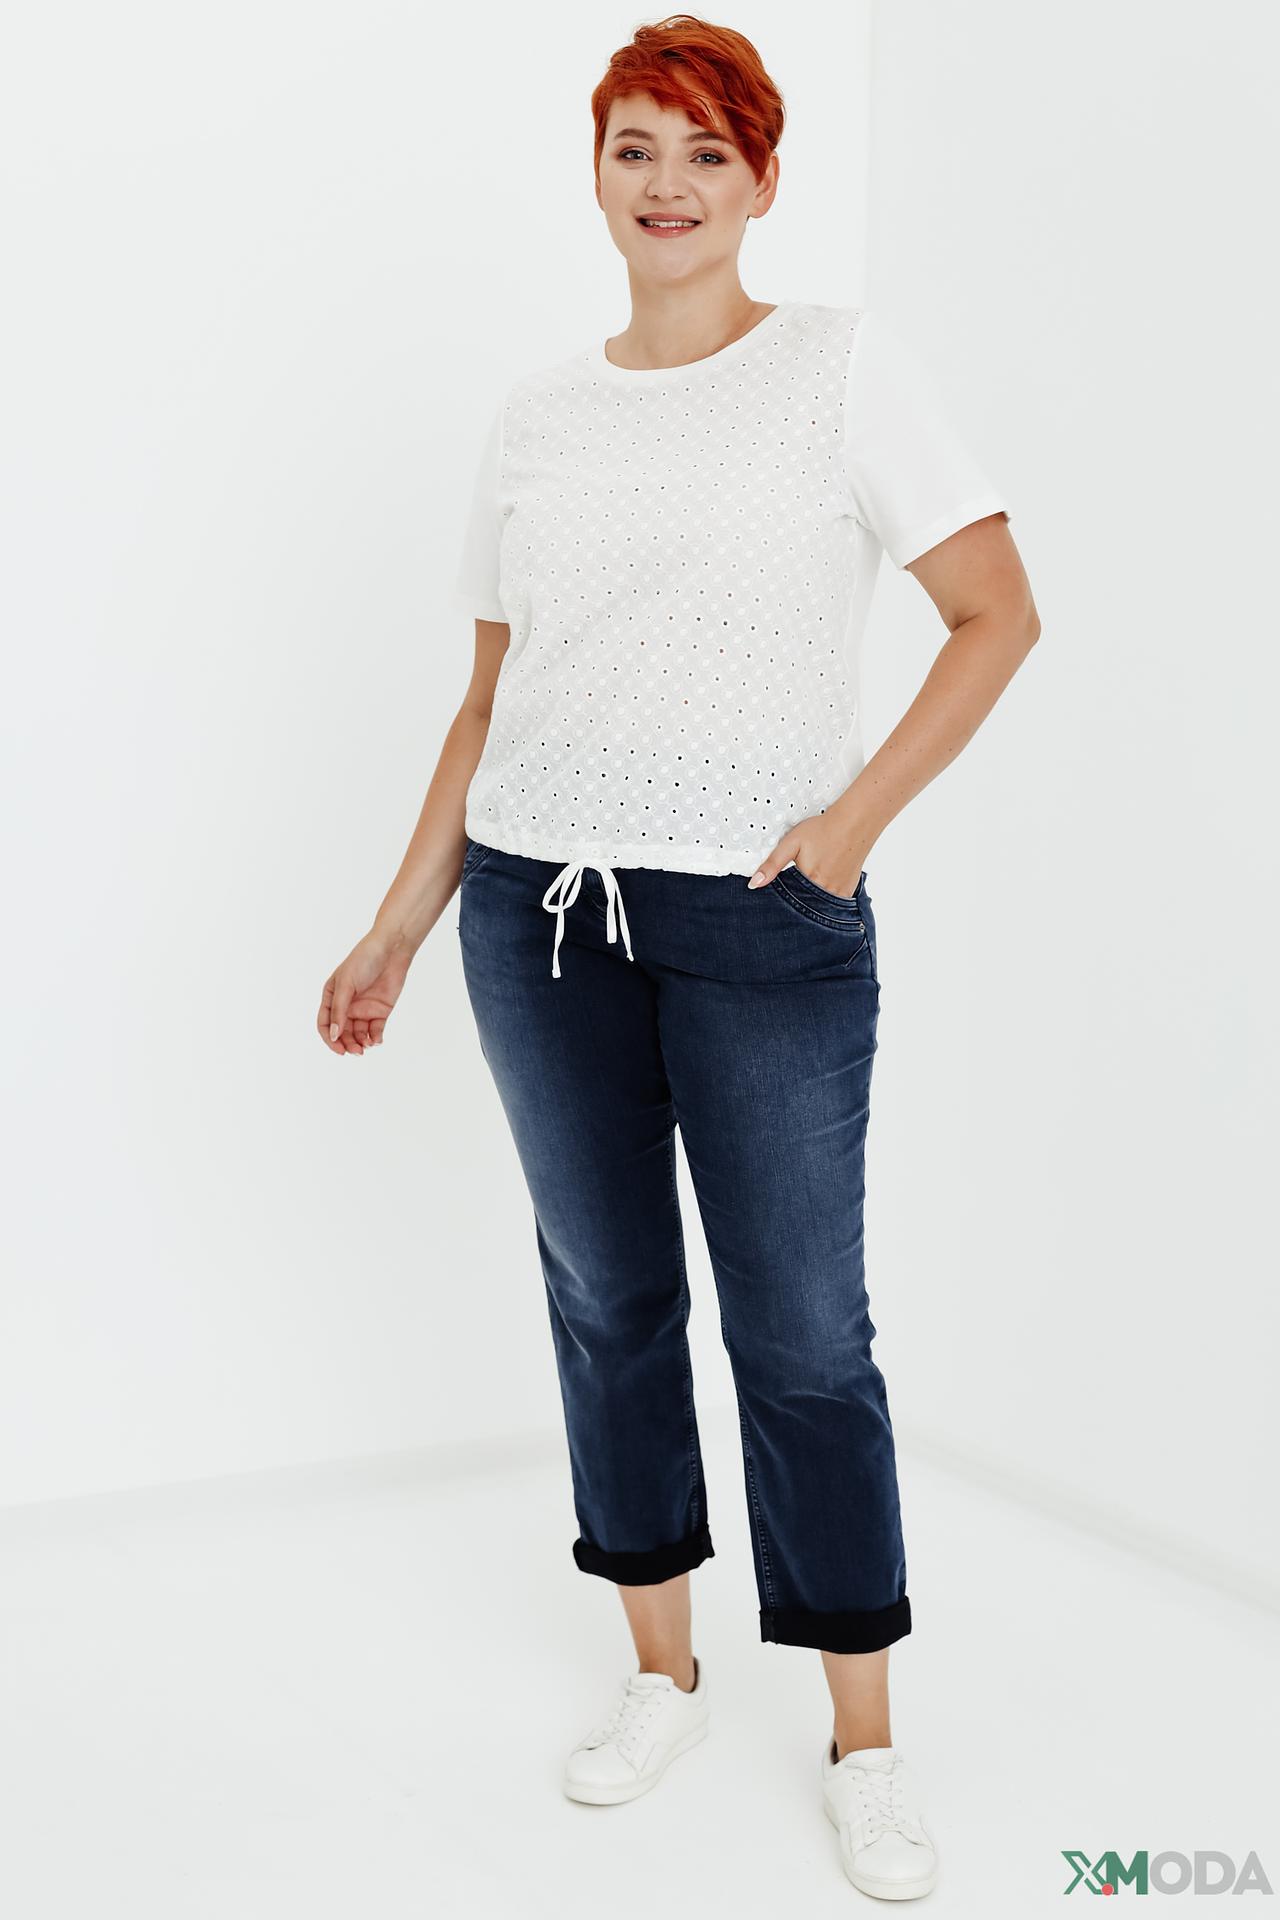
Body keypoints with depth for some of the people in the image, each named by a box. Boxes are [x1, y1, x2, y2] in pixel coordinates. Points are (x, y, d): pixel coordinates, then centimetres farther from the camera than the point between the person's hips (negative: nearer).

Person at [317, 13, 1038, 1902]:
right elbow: (489, 698, 13)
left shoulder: (845, 364, -1)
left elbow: (999, 614, -3)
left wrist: (857, 817, -13)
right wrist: (401, 926, 10)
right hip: (538, 904, 4)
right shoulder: (539, 411, 10)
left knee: (804, 1335, 0)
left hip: (765, 925, -4)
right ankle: (664, 1671, 30)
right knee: (606, 1298, 12)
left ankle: (866, 1742, 17)